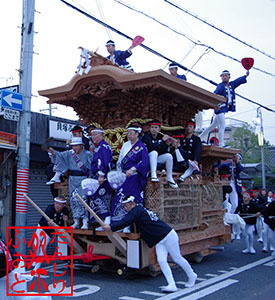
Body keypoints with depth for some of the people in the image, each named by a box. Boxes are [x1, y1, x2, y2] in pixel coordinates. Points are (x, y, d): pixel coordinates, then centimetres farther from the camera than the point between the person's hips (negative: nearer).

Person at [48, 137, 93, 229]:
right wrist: (53, 152, -24)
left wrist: (90, 175, -13)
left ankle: (85, 222, -5)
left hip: (83, 180, -4)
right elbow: (60, 155, -6)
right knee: (73, 200, 4)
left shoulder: (87, 154, -4)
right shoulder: (70, 153, 6)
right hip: (72, 180, 4)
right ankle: (76, 222, 13)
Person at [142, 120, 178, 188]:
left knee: (169, 156, -18)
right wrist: (162, 140, -25)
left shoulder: (161, 136, 2)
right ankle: (153, 174, -40)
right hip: (148, 158, -5)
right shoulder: (147, 136, -12)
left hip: (158, 158, 5)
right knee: (154, 152, -33)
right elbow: (151, 147, -30)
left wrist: (167, 144, -19)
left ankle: (169, 178, -8)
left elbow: (165, 151, -1)